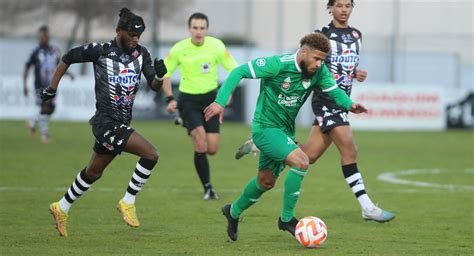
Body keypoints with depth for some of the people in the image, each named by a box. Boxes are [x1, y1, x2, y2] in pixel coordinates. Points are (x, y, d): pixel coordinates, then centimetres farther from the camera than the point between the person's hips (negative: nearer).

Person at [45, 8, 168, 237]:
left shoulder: (141, 54, 4)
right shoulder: (99, 51, -10)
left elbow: (154, 86, 1)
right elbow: (67, 59, 3)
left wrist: (160, 76, -21)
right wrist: (52, 89, 4)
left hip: (122, 122, 7)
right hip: (106, 122, -7)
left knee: (93, 172, 20)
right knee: (150, 154, -20)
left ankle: (61, 208, 38)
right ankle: (127, 203, -7)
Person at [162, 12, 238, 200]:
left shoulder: (216, 46, -9)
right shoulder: (178, 49, -10)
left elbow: (234, 69, -1)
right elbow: (164, 74, 2)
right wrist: (170, 99, -7)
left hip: (211, 97, 2)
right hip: (188, 100, -2)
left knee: (212, 149, -1)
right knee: (201, 147, -18)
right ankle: (208, 188, -4)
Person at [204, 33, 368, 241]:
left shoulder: (319, 71, -5)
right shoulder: (278, 65, -23)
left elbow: (333, 90, 4)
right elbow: (239, 72, -20)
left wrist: (349, 105, -18)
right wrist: (220, 102, -27)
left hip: (285, 130, 8)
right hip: (265, 128, -8)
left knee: (266, 181, 19)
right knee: (301, 162, -26)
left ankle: (234, 211, 45)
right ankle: (286, 218, -11)